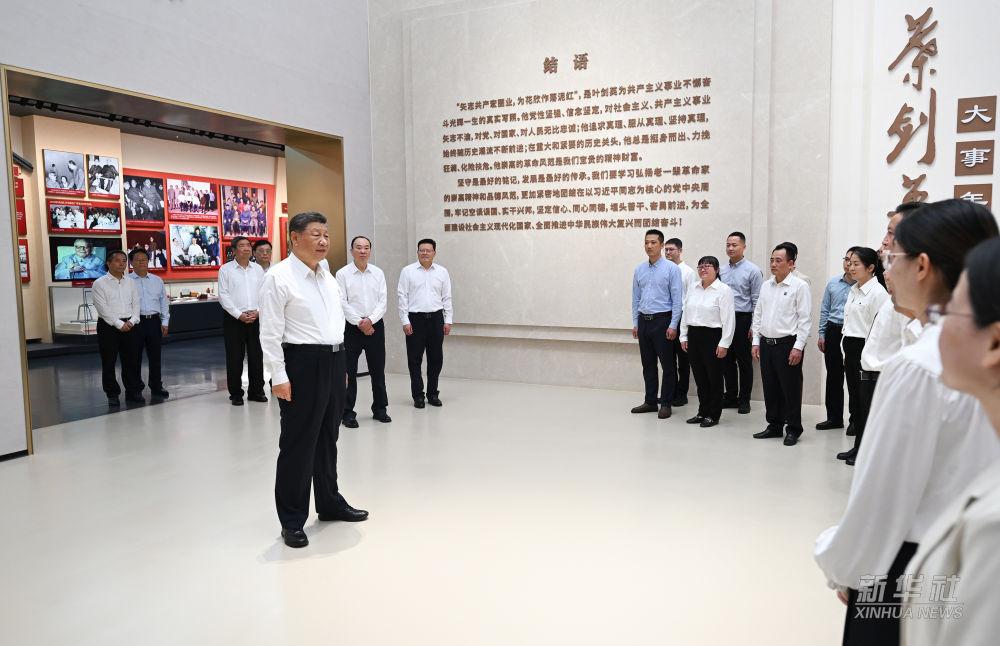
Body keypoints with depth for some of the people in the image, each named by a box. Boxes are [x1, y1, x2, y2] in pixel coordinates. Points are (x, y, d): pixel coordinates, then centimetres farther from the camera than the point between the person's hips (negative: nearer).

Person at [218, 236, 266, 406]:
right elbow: (223, 295, -6)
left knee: (256, 356, 6)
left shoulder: (258, 269, 9)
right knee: (234, 357, 2)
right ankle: (236, 393, 13)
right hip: (234, 319, -3)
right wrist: (240, 315, -12)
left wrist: (258, 311, -8)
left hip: (256, 318, 3)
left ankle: (256, 391, 17)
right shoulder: (226, 269, -1)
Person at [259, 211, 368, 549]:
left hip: (334, 361, 7)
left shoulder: (328, 277, 13)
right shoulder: (278, 278, -10)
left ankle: (330, 503, 34)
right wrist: (279, 377, -17)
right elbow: (270, 334, -13)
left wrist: (341, 364, 16)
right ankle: (292, 520, 15)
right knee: (298, 443, 1)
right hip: (303, 363, -7)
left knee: (328, 438, 18)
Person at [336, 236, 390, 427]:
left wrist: (370, 320, -12)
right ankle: (348, 412, 9)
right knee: (349, 372, 1)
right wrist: (359, 323, -12)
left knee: (378, 370, 10)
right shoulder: (343, 274, -2)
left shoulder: (378, 273, 6)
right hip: (352, 327, -3)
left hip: (375, 325, 3)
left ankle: (380, 408, 22)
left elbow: (383, 301, 1)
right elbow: (342, 303, -8)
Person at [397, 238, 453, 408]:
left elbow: (447, 298, 9)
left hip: (436, 318, 2)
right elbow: (402, 297, -1)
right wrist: (405, 321, -7)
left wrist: (448, 320, 4)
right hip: (415, 319, -2)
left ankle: (433, 394, 19)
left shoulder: (442, 272, 8)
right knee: (415, 359, 2)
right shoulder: (407, 271, 1)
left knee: (436, 358, 7)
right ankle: (418, 395, 12)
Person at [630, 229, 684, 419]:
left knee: (667, 364, 1)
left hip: (663, 320, -5)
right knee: (648, 364, 11)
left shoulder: (671, 269, -6)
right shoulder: (639, 270, 8)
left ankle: (666, 403, 10)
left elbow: (677, 299, -9)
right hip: (644, 321, 5)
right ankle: (650, 401, 21)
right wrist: (635, 323, 9)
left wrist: (673, 325, -14)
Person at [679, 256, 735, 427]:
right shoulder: (693, 288, 11)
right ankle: (703, 412, 24)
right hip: (694, 336, 6)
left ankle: (713, 415, 14)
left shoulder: (723, 290, -8)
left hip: (713, 337, -6)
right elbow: (685, 313, 15)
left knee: (714, 378, 4)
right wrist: (684, 336, 11)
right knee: (699, 377, 12)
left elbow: (728, 319, -12)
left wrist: (724, 344, -15)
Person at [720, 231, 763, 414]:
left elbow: (757, 301, -7)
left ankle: (744, 400, 13)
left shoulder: (752, 270, -5)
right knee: (727, 360, 11)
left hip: (742, 320, -5)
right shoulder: (722, 270, 9)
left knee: (744, 361, 3)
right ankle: (730, 397, 22)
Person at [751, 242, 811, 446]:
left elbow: (804, 319, -9)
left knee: (791, 389, 2)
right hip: (766, 343, 6)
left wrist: (798, 347, -14)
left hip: (787, 344, -6)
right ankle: (774, 425, 25)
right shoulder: (766, 286, 12)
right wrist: (756, 342, 10)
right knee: (770, 388, 12)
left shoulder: (799, 286, -6)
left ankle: (793, 429, 14)